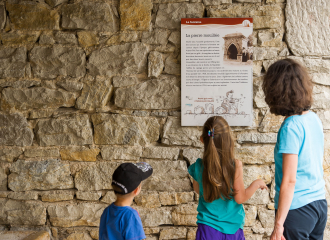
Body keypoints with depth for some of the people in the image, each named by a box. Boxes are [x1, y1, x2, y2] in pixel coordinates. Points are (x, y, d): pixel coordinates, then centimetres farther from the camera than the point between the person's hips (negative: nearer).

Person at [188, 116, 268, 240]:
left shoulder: (198, 167, -9)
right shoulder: (235, 165, -16)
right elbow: (240, 198, -10)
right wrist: (256, 184, 6)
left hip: (208, 229, 1)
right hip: (233, 230, -1)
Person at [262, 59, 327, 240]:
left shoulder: (290, 127, -19)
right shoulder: (314, 119, 3)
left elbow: (289, 180, -21)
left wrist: (278, 225, -17)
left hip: (297, 209, -8)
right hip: (319, 204, 8)